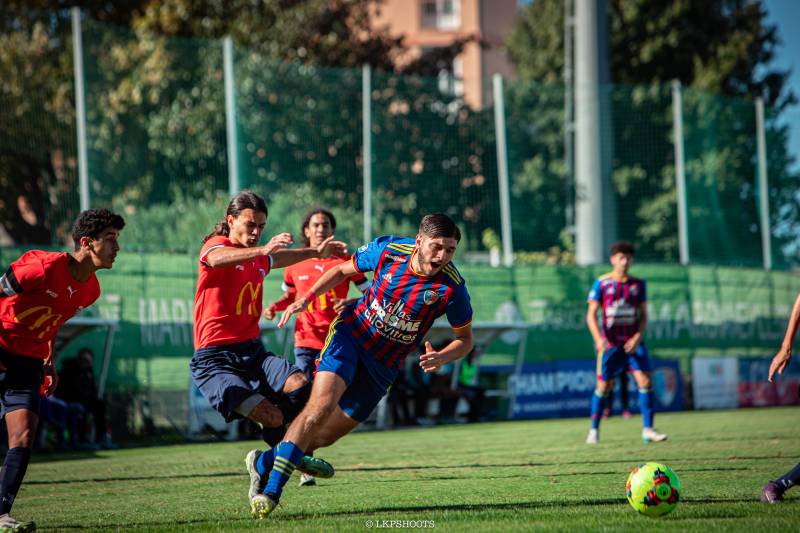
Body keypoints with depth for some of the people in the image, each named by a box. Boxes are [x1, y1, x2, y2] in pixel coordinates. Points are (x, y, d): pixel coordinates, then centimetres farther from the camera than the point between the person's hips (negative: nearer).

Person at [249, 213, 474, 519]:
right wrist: (305, 299, -7)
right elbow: (343, 270, 4)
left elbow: (465, 339, -4)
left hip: (383, 367, 2)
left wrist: (442, 358, -25)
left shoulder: (451, 287, -18)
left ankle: (265, 463, 30)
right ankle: (271, 489, -21)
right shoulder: (386, 249, -15)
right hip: (351, 335, -2)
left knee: (326, 436, 5)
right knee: (322, 405, -25)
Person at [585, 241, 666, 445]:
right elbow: (591, 314, -3)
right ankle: (594, 430, 14)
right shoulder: (602, 283, -1)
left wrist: (638, 336, -9)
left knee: (645, 381, -10)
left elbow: (643, 315, 9)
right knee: (604, 386, -1)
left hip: (633, 341, 2)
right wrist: (599, 339, -18)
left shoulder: (638, 284, 7)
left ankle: (647, 429, -6)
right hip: (610, 342, -2)